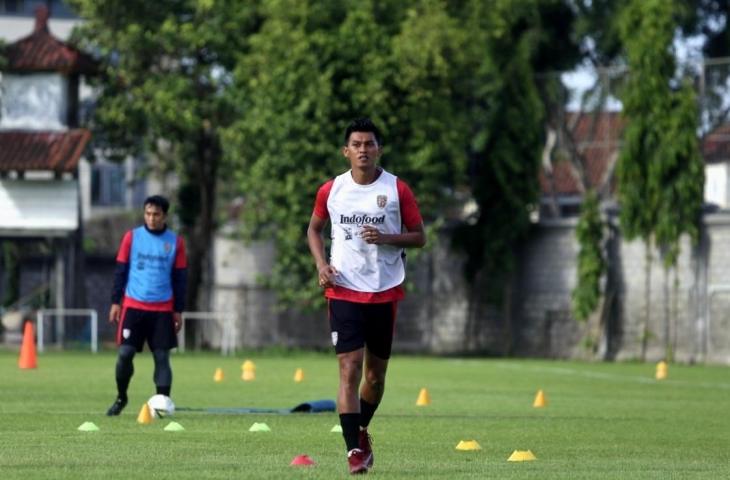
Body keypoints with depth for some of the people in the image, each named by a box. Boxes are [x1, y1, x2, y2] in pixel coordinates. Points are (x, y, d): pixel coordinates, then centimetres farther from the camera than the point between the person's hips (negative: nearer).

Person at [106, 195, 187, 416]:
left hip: (163, 310, 0)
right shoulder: (132, 237, 4)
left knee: (162, 356, -2)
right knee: (125, 353, -5)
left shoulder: (176, 242, 5)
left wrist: (178, 310, 6)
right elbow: (120, 271, 7)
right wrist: (115, 302, 1)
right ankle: (121, 397, 14)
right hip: (133, 306, 0)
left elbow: (180, 278, 8)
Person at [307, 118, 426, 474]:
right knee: (349, 368, -12)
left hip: (385, 293, 1)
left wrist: (386, 238, -16)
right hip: (344, 292, -1)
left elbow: (419, 237, 3)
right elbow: (314, 229, 18)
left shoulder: (398, 190, -1)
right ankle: (354, 450, -13)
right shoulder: (330, 191, 3)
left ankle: (361, 430, 36)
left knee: (376, 373, 10)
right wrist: (321, 263, 0)